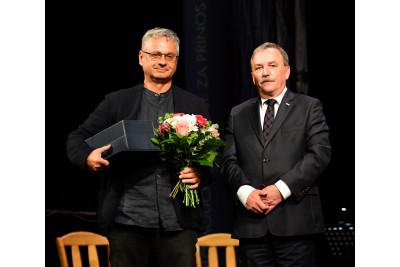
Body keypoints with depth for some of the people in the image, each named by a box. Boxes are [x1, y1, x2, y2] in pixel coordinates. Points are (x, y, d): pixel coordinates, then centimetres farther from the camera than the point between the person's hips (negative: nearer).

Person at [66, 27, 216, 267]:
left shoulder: (195, 106, 13)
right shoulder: (117, 102, 11)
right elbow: (77, 139, 11)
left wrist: (201, 175, -10)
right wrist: (88, 157, -11)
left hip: (178, 222, 1)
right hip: (128, 220, 0)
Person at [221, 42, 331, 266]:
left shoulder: (309, 107, 9)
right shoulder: (238, 114, 19)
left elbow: (320, 153, -3)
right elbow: (229, 161, 11)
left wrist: (282, 188, -12)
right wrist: (245, 191, -9)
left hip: (295, 220, -3)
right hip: (252, 222, 3)